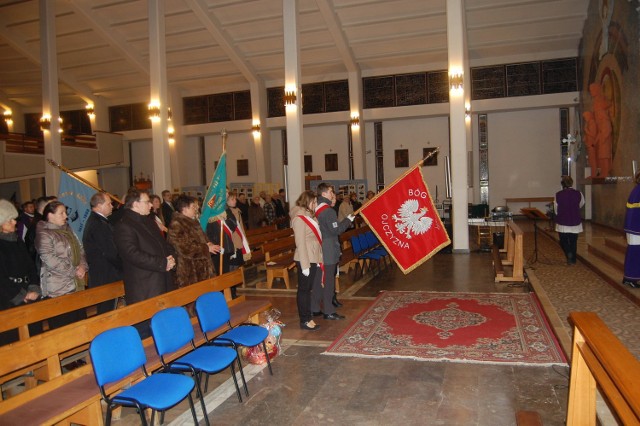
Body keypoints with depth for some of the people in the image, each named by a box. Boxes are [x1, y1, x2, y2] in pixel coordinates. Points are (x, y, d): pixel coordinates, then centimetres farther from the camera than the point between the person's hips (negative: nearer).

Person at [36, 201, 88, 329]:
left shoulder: (67, 230, 15)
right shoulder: (43, 234, -9)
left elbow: (80, 250, 16)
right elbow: (50, 259, -18)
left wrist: (83, 265, -3)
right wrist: (74, 271, -14)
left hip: (76, 285, 7)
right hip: (58, 289, -7)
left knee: (80, 321, 10)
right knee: (62, 326, -3)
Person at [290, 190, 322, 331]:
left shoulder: (308, 215, 14)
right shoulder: (299, 218, -14)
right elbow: (300, 243, -18)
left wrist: (317, 259, 11)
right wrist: (305, 265, -20)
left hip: (314, 258, 9)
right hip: (306, 260, -9)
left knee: (309, 289, 14)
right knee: (304, 289, 0)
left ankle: (307, 317, 23)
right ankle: (305, 321, 8)